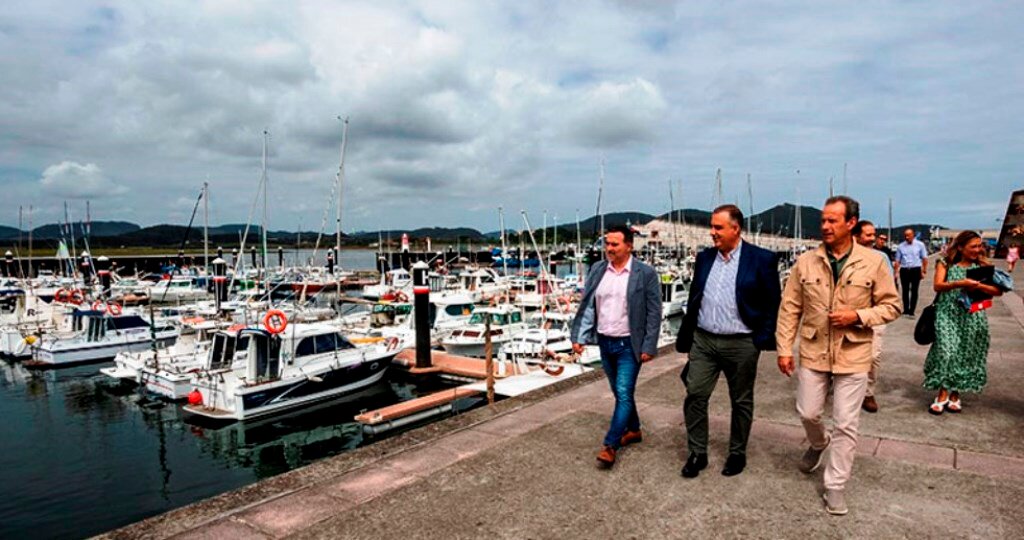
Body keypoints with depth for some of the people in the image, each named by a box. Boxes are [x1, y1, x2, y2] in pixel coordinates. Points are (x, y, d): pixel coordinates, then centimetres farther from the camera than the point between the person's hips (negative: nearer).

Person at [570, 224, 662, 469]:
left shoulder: (645, 274, -10)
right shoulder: (597, 270, 2)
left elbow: (654, 313, -9)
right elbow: (586, 306, 4)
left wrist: (649, 346, -12)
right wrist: (579, 336, -2)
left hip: (629, 345, -5)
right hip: (605, 342, 5)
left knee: (624, 394, -6)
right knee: (620, 392, 18)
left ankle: (610, 445, 3)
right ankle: (634, 430, 37)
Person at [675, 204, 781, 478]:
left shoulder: (762, 259, -6)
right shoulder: (704, 257, 6)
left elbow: (773, 302, -4)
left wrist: (763, 338, -11)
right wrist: (686, 336, 8)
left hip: (741, 344, -3)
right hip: (703, 340, 4)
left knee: (741, 402, 11)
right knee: (695, 396, 1)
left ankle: (737, 453, 30)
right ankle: (697, 454, 15)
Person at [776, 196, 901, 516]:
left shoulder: (873, 262, -6)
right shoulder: (806, 262, -2)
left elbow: (891, 306, 1)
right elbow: (789, 309, 1)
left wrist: (858, 316, -16)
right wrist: (784, 349, -2)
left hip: (853, 355, -1)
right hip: (813, 352, 2)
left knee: (846, 424, 5)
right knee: (807, 413, 11)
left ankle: (835, 485, 21)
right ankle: (818, 444, 46)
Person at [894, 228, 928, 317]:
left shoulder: (920, 245, 2)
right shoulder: (900, 246, 5)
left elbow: (924, 259, 1)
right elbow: (897, 260, 6)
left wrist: (924, 271, -5)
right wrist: (896, 272, -4)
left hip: (916, 270, -1)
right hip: (904, 270, 1)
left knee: (914, 291, 0)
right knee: (905, 291, 7)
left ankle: (912, 311, 4)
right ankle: (906, 310, 16)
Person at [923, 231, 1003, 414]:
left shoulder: (981, 266, 8)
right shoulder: (946, 263, 2)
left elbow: (998, 291, 2)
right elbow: (938, 286, -12)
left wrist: (979, 286, -15)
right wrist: (960, 283, -27)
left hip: (972, 316, 3)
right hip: (948, 314, -3)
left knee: (965, 354, 4)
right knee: (947, 351, -11)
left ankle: (955, 395, 15)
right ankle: (942, 394, -3)